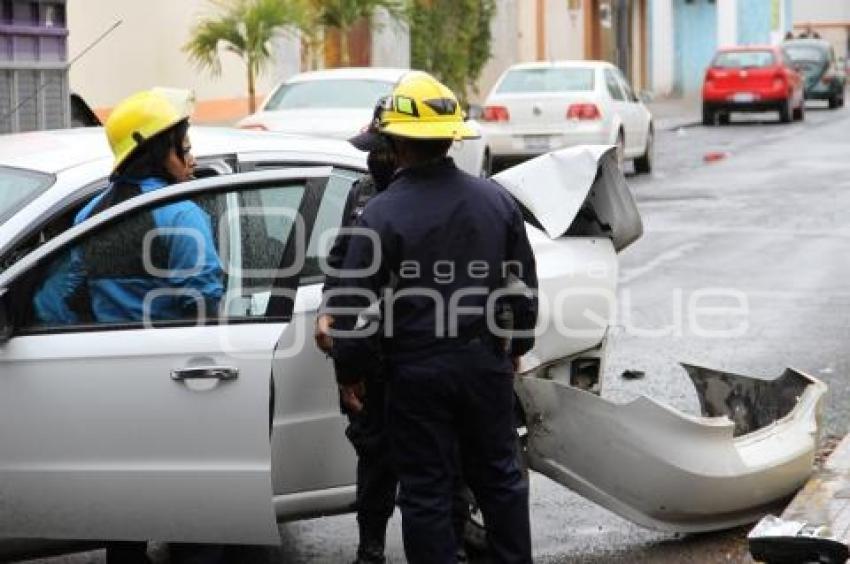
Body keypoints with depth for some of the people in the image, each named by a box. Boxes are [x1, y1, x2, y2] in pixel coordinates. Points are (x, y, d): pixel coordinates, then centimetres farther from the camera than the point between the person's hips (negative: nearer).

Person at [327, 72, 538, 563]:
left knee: (427, 491, 5)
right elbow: (526, 285, 9)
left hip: (418, 371, -4)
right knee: (500, 476, 18)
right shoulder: (496, 200, 1)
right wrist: (517, 347, 23)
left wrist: (350, 372, 0)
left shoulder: (383, 214, -13)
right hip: (486, 361, 4)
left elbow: (352, 304, -13)